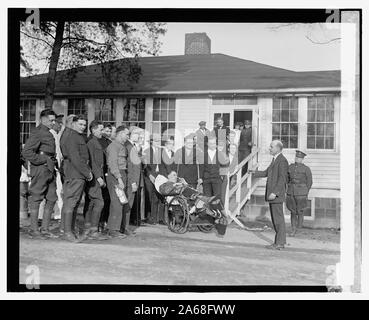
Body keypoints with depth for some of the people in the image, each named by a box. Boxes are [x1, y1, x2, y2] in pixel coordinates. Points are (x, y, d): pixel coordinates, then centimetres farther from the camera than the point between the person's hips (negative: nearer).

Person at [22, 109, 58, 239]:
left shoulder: (48, 133, 18)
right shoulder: (37, 133, -10)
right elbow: (26, 152, -19)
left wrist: (53, 162, 10)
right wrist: (43, 160, -15)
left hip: (50, 170, 9)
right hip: (40, 169, -9)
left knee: (52, 199, 10)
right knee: (36, 199, -1)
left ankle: (45, 229, 18)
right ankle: (34, 230, 7)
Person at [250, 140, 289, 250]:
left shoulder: (282, 161, -13)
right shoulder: (275, 160, 17)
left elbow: (282, 179, -19)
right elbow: (266, 173, 23)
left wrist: (275, 192, -23)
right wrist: (255, 173, 9)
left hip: (277, 195, -10)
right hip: (271, 194, 10)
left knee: (278, 219, -4)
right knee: (275, 219, 13)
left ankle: (280, 243, 3)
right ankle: (278, 242, 21)